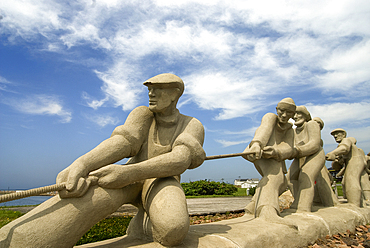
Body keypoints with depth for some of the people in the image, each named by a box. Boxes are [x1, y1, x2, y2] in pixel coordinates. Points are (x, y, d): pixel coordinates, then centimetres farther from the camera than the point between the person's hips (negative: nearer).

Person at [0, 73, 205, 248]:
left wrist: (128, 173, -37)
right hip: (130, 179, 1)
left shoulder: (193, 126, -3)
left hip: (163, 182, -1)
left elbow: (181, 159, -23)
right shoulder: (142, 114, 3)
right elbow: (121, 142, -15)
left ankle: (147, 220, -4)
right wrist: (80, 165, -36)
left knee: (172, 229, -36)